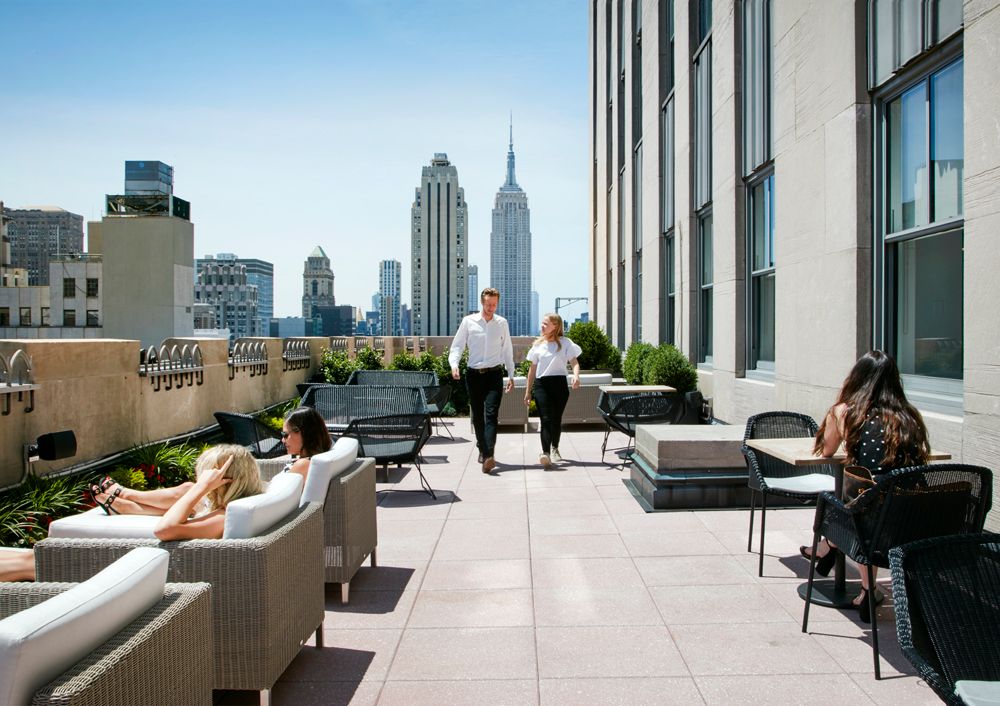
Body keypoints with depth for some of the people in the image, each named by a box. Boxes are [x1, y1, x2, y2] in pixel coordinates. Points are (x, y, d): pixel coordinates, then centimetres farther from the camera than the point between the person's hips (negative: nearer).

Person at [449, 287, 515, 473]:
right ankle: (483, 450, 26)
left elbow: (507, 350, 13)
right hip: (474, 374, 1)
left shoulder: (502, 323, 6)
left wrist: (511, 375, 11)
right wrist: (454, 364, -16)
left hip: (494, 374, -1)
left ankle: (488, 456, -23)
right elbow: (457, 345, 3)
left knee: (491, 414, -14)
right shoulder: (468, 321, 2)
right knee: (477, 416, 9)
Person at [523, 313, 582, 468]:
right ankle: (545, 453, -22)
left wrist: (576, 375, -27)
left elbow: (574, 362, -5)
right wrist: (528, 391, 15)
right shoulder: (538, 345, 12)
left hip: (559, 383, -1)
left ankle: (555, 448, 33)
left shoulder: (565, 343, 4)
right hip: (541, 384, 1)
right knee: (545, 419, -12)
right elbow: (533, 368, 16)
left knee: (556, 419, 9)